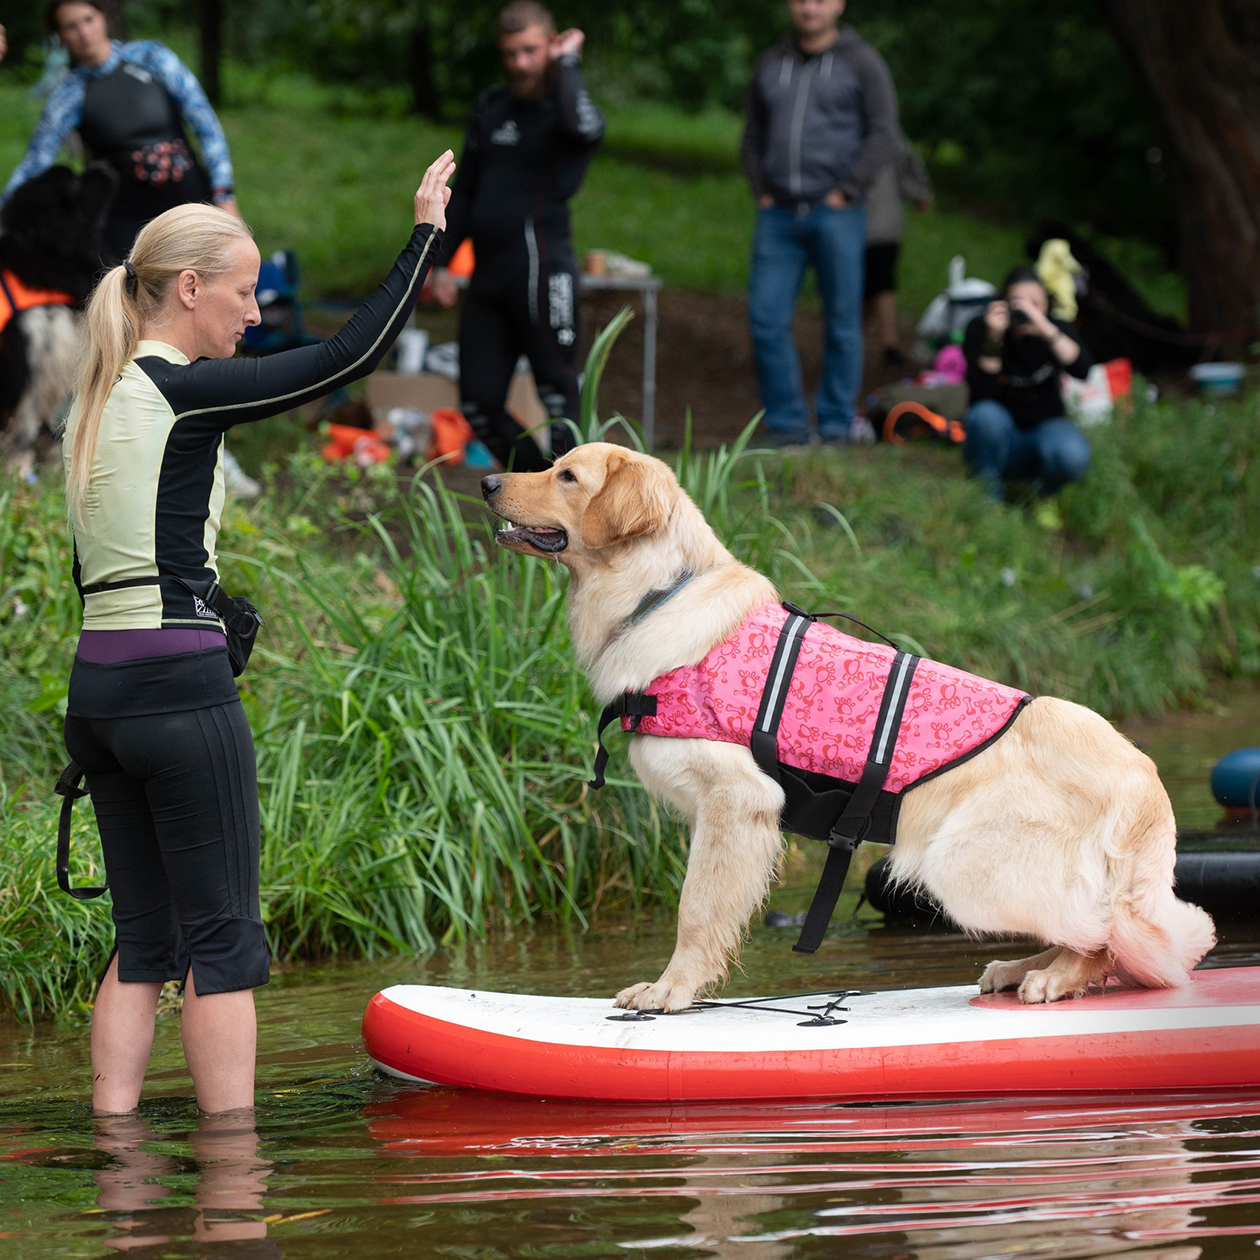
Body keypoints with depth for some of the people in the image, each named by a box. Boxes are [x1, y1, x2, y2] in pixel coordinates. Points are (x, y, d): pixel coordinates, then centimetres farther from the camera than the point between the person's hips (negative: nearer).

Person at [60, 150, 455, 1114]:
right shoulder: (181, 392, -12)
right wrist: (425, 239, -6)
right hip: (181, 690, -8)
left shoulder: (100, 399, 14)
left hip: (97, 689, 9)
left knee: (144, 940, 12)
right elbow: (349, 358, -14)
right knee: (223, 938, -3)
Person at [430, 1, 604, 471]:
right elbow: (465, 190, 23)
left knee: (559, 397, -5)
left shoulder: (563, 109, -3)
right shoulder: (489, 106, 16)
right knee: (479, 405, 6)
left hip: (540, 271, -7)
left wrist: (565, 63, -15)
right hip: (488, 274, 7)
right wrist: (442, 262, 17)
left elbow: (583, 127, -31)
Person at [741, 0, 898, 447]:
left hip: (835, 213, -4)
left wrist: (846, 192, -9)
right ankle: (785, 425, 6)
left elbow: (882, 134, -3)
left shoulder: (861, 63, 2)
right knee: (767, 319, -3)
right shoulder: (772, 63, 15)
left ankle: (836, 427, 7)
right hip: (778, 214, 4)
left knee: (841, 323, 0)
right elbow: (753, 136, 21)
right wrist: (761, 191, 8)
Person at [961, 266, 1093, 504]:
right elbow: (983, 392, -21)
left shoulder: (1055, 328, -5)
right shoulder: (979, 329, -10)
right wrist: (993, 339, -31)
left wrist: (1046, 330, -36)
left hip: (1044, 428, 1)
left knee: (1072, 455, -33)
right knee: (985, 415, -36)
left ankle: (1044, 494, 3)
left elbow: (1081, 369, -25)